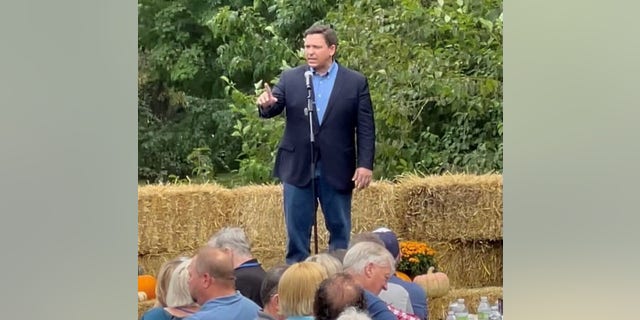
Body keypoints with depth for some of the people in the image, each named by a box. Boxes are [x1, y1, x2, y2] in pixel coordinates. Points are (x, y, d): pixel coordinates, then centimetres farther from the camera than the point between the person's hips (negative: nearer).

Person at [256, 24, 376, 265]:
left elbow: (366, 128, -1)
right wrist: (266, 104, -28)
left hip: (337, 170, -1)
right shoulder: (290, 78, 4)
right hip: (298, 168, 1)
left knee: (340, 230, 6)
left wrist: (365, 164, -9)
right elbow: (273, 109, -4)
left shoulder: (356, 82, 0)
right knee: (297, 230, 5)